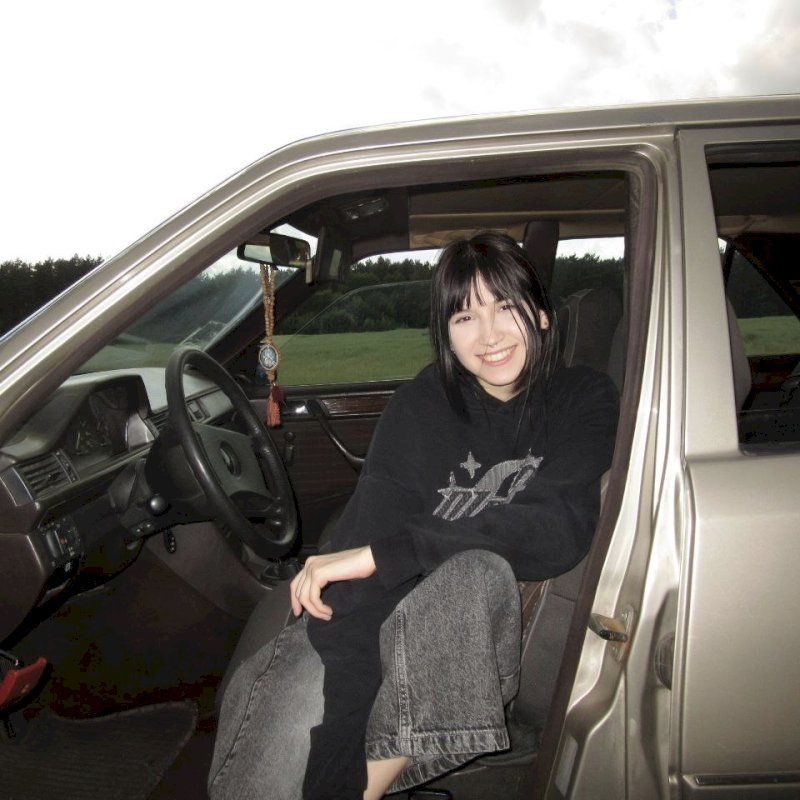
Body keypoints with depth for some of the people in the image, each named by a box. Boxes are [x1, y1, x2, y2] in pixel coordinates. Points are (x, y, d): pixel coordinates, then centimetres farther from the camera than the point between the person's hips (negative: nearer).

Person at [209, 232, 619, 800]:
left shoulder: (585, 400, -5)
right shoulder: (422, 405, -9)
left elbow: (561, 528, -23)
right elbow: (367, 534, -21)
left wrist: (382, 554, -30)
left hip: (499, 622, 1)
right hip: (396, 613, 0)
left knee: (474, 574, -34)